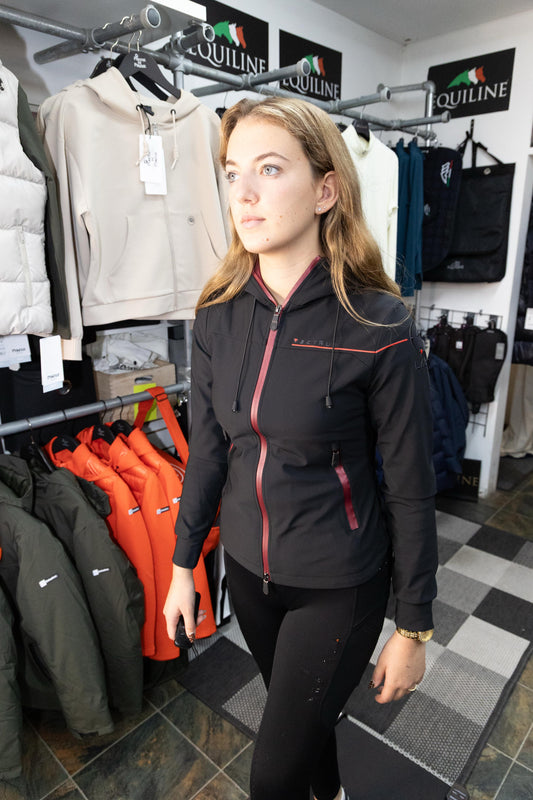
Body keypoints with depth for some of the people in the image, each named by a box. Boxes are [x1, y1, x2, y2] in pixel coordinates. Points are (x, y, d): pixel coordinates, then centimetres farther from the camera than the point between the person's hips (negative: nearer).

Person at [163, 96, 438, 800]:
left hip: (338, 587, -4)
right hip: (248, 568, 5)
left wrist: (413, 629, -6)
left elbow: (410, 488, -13)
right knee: (299, 712, 29)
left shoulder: (379, 326, -20)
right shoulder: (218, 315, -6)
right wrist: (183, 565, 8)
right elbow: (207, 449, 2)